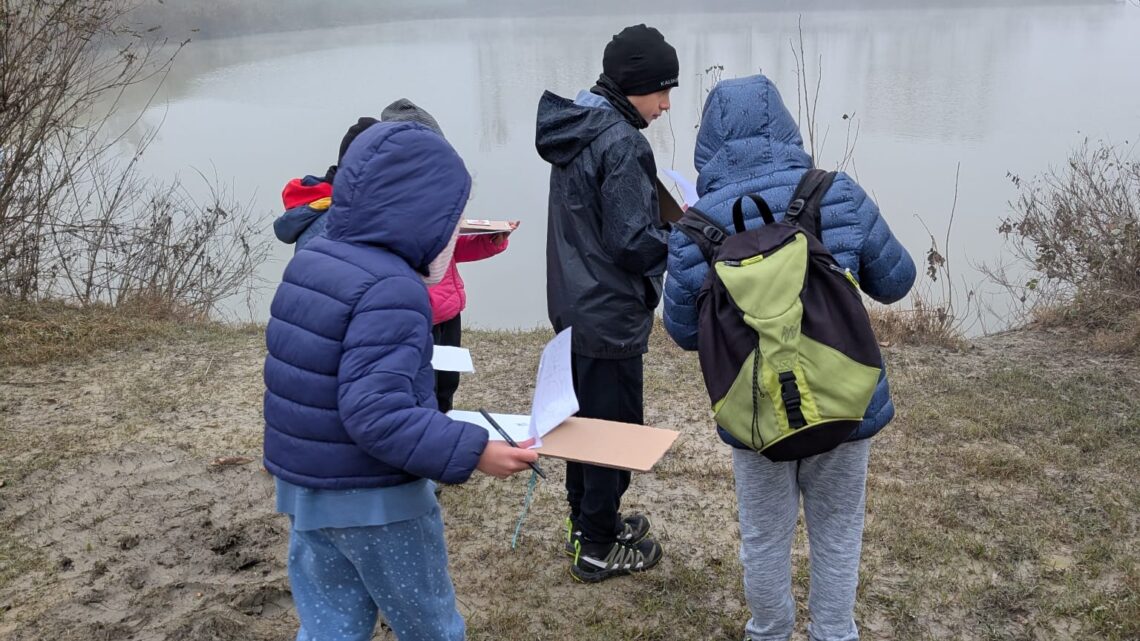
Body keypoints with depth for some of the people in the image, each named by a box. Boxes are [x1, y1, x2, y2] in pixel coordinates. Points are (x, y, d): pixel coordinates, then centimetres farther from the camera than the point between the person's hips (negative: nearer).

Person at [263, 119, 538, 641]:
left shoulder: (311, 259, 2)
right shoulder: (390, 289, -24)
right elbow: (375, 413, -30)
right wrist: (473, 452, -28)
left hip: (302, 485, 8)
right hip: (374, 500, -8)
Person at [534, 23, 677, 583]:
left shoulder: (574, 130, 8)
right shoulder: (620, 143, -21)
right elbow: (632, 242, -23)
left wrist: (670, 223, 9)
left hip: (575, 304, 9)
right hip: (609, 313, -9)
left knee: (587, 416, 21)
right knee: (616, 426, 4)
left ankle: (585, 520, 36)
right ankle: (598, 548, 18)